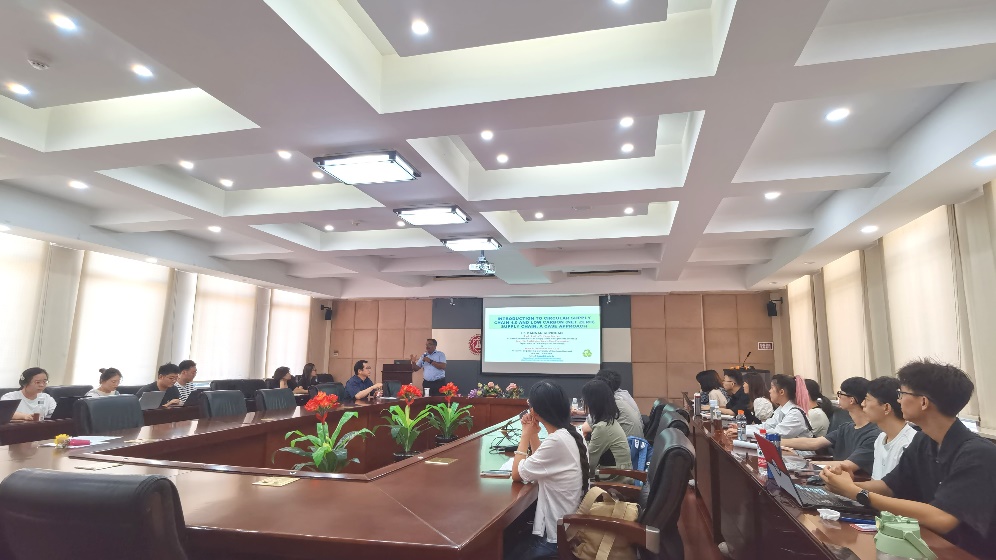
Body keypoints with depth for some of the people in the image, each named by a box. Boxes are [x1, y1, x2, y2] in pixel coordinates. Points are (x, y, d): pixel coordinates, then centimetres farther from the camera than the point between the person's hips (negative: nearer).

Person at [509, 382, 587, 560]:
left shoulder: (556, 441, -30)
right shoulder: (571, 434, 0)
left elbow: (517, 474, -18)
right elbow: (542, 463, 14)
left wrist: (526, 434, -9)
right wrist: (533, 433, 2)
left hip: (556, 538, -8)